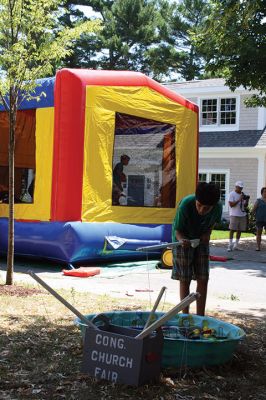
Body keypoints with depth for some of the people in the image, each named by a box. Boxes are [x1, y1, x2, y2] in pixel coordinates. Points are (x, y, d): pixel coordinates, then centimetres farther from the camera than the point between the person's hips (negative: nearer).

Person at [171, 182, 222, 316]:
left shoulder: (218, 207, -22)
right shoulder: (185, 205, -32)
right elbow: (177, 230, -22)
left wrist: (208, 233, -15)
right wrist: (182, 240, -44)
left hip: (202, 240, 3)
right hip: (183, 240, -3)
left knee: (203, 279, 1)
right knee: (185, 280, -2)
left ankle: (200, 317, 10)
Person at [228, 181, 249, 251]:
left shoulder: (243, 194, 14)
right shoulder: (232, 194, -4)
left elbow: (245, 205, 15)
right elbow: (231, 204, -13)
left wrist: (246, 200, -4)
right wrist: (239, 200, -17)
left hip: (242, 215, 6)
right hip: (234, 215, -6)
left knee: (240, 230, 6)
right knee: (232, 230, -6)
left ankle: (236, 245, 13)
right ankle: (230, 245, -4)